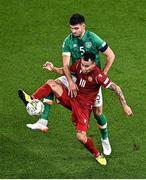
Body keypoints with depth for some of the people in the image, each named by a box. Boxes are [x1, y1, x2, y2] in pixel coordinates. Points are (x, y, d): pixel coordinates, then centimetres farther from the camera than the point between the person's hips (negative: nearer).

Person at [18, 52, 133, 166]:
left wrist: (125, 106, -21)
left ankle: (97, 155, 11)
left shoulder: (98, 76, -26)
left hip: (84, 105, -6)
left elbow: (116, 88, -21)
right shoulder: (79, 64, -8)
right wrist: (53, 69, -4)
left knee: (81, 137, -16)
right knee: (51, 83, -15)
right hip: (72, 97, 6)